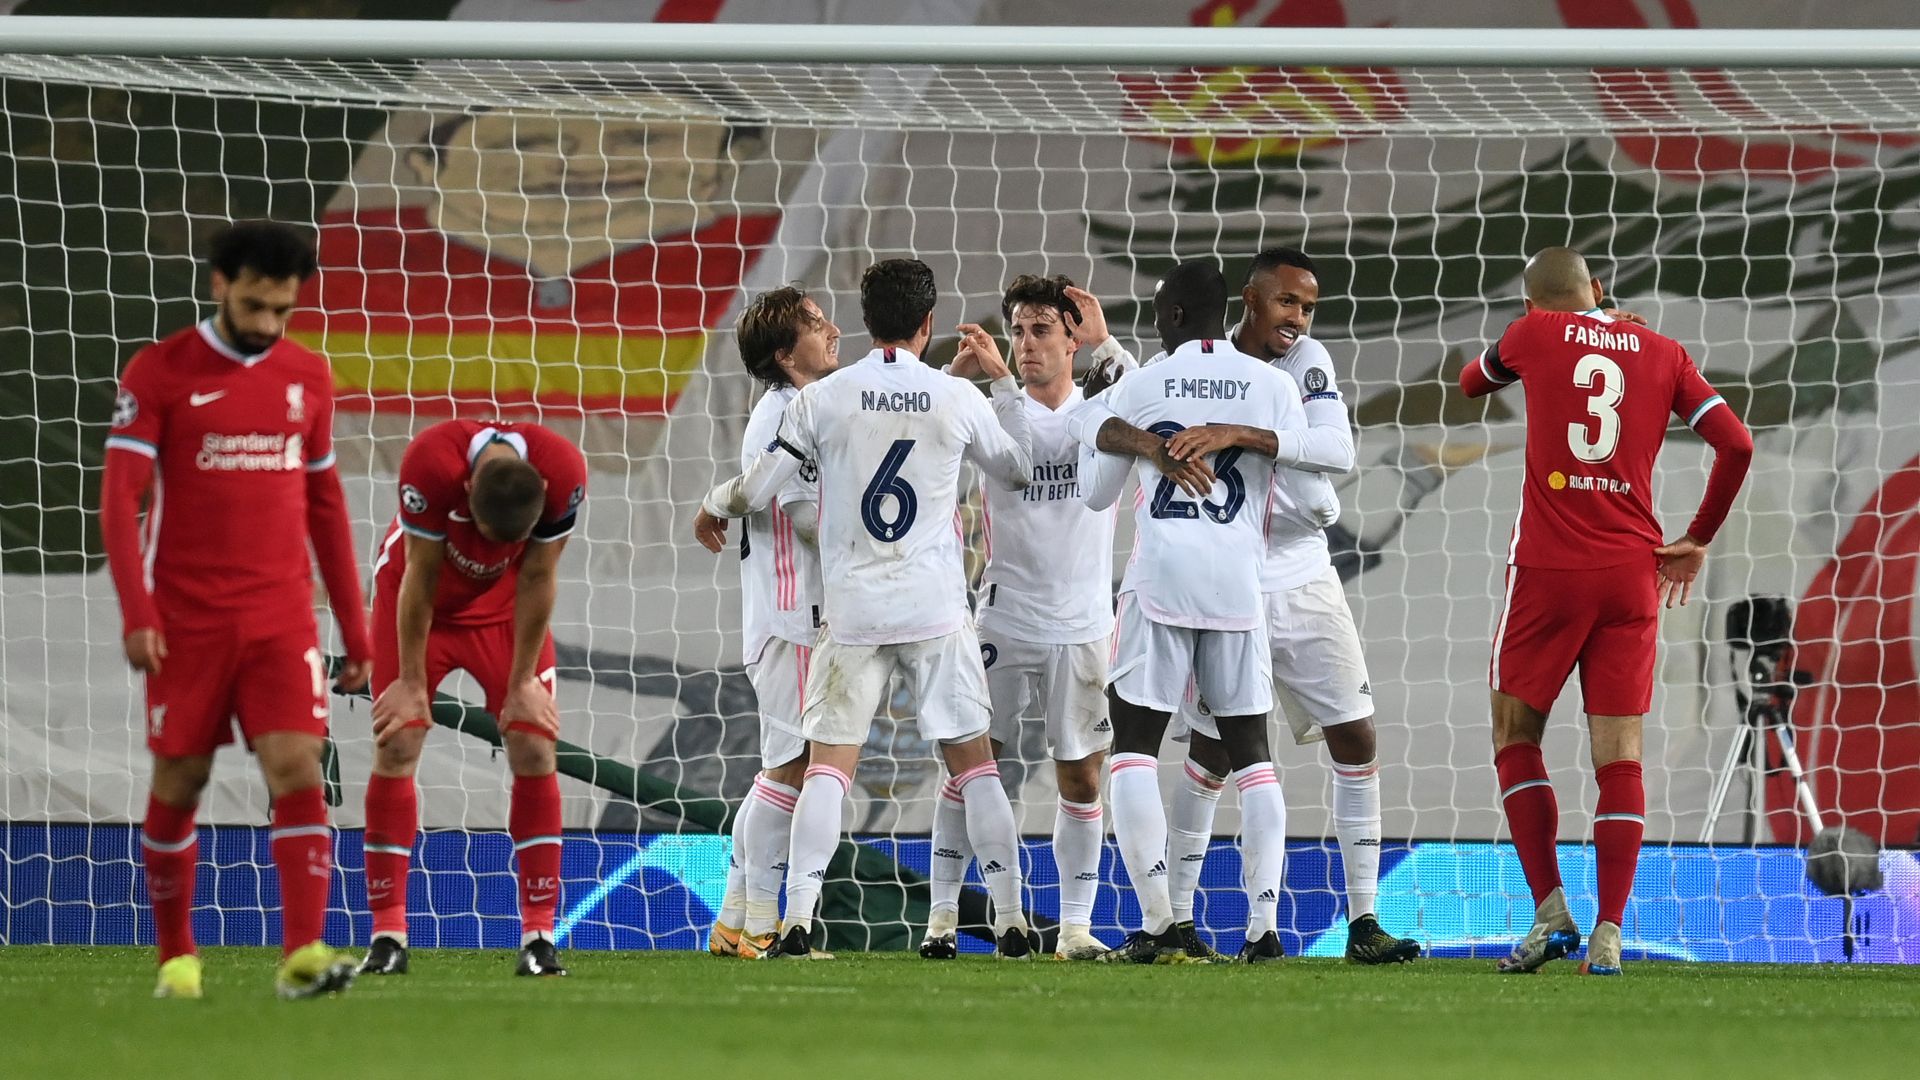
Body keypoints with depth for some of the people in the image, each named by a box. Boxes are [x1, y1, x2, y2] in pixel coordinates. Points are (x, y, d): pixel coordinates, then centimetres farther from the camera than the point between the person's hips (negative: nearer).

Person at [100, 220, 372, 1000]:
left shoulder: (306, 377, 9)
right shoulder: (160, 373, -3)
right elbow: (120, 498, -6)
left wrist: (355, 632, 14)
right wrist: (136, 613, -18)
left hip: (282, 617, 2)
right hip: (187, 619, -2)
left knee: (297, 767, -13)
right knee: (179, 782, 5)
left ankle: (303, 954, -20)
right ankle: (176, 956, 20)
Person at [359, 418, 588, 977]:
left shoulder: (563, 474, -31)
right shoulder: (430, 464, -37)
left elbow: (536, 579, -17)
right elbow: (419, 579, -24)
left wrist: (523, 682, -10)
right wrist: (412, 683, -15)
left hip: (503, 603, 2)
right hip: (423, 599, -2)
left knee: (535, 749, -9)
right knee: (395, 747, -10)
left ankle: (539, 935, -6)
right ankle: (388, 934, -6)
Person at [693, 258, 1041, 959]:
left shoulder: (822, 400, -4)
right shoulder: (958, 399, 0)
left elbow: (758, 490, 1)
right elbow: (1017, 470, 17)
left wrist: (713, 507, 23)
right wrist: (1002, 382, 26)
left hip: (852, 612, -1)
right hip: (938, 611, 1)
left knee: (828, 763, 0)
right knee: (974, 760, 9)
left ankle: (798, 920, -12)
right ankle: (1011, 922, 9)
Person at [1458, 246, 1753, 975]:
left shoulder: (1534, 335, 3)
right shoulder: (1662, 354, 8)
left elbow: (1471, 383, 23)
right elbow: (1736, 445, 1)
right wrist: (1698, 540, 12)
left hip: (1548, 568, -2)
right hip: (1632, 574, 2)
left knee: (1517, 739, 9)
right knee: (1619, 756, 2)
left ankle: (1549, 908, -4)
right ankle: (1608, 933, -7)